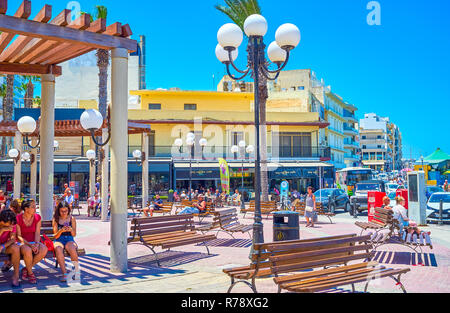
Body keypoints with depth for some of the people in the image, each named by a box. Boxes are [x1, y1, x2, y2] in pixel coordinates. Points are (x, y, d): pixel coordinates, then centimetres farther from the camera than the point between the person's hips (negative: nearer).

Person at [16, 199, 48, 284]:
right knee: (28, 250, -39)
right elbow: (19, 236, -9)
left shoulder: (37, 217, 1)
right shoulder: (18, 219, -9)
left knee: (44, 249, -30)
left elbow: (37, 233, -3)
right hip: (23, 243, -3)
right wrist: (29, 244, -23)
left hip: (34, 242, 3)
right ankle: (30, 273, -15)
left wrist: (36, 244, -22)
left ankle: (26, 269, -11)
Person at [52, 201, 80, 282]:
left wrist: (71, 230, -15)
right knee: (58, 249, -37)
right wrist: (61, 231, -20)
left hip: (69, 239, 0)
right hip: (59, 240, 0)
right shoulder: (55, 219, 4)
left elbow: (74, 235, 7)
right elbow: (56, 236, 1)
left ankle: (77, 270, -20)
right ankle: (64, 273, -34)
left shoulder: (72, 219, 6)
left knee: (72, 249, -37)